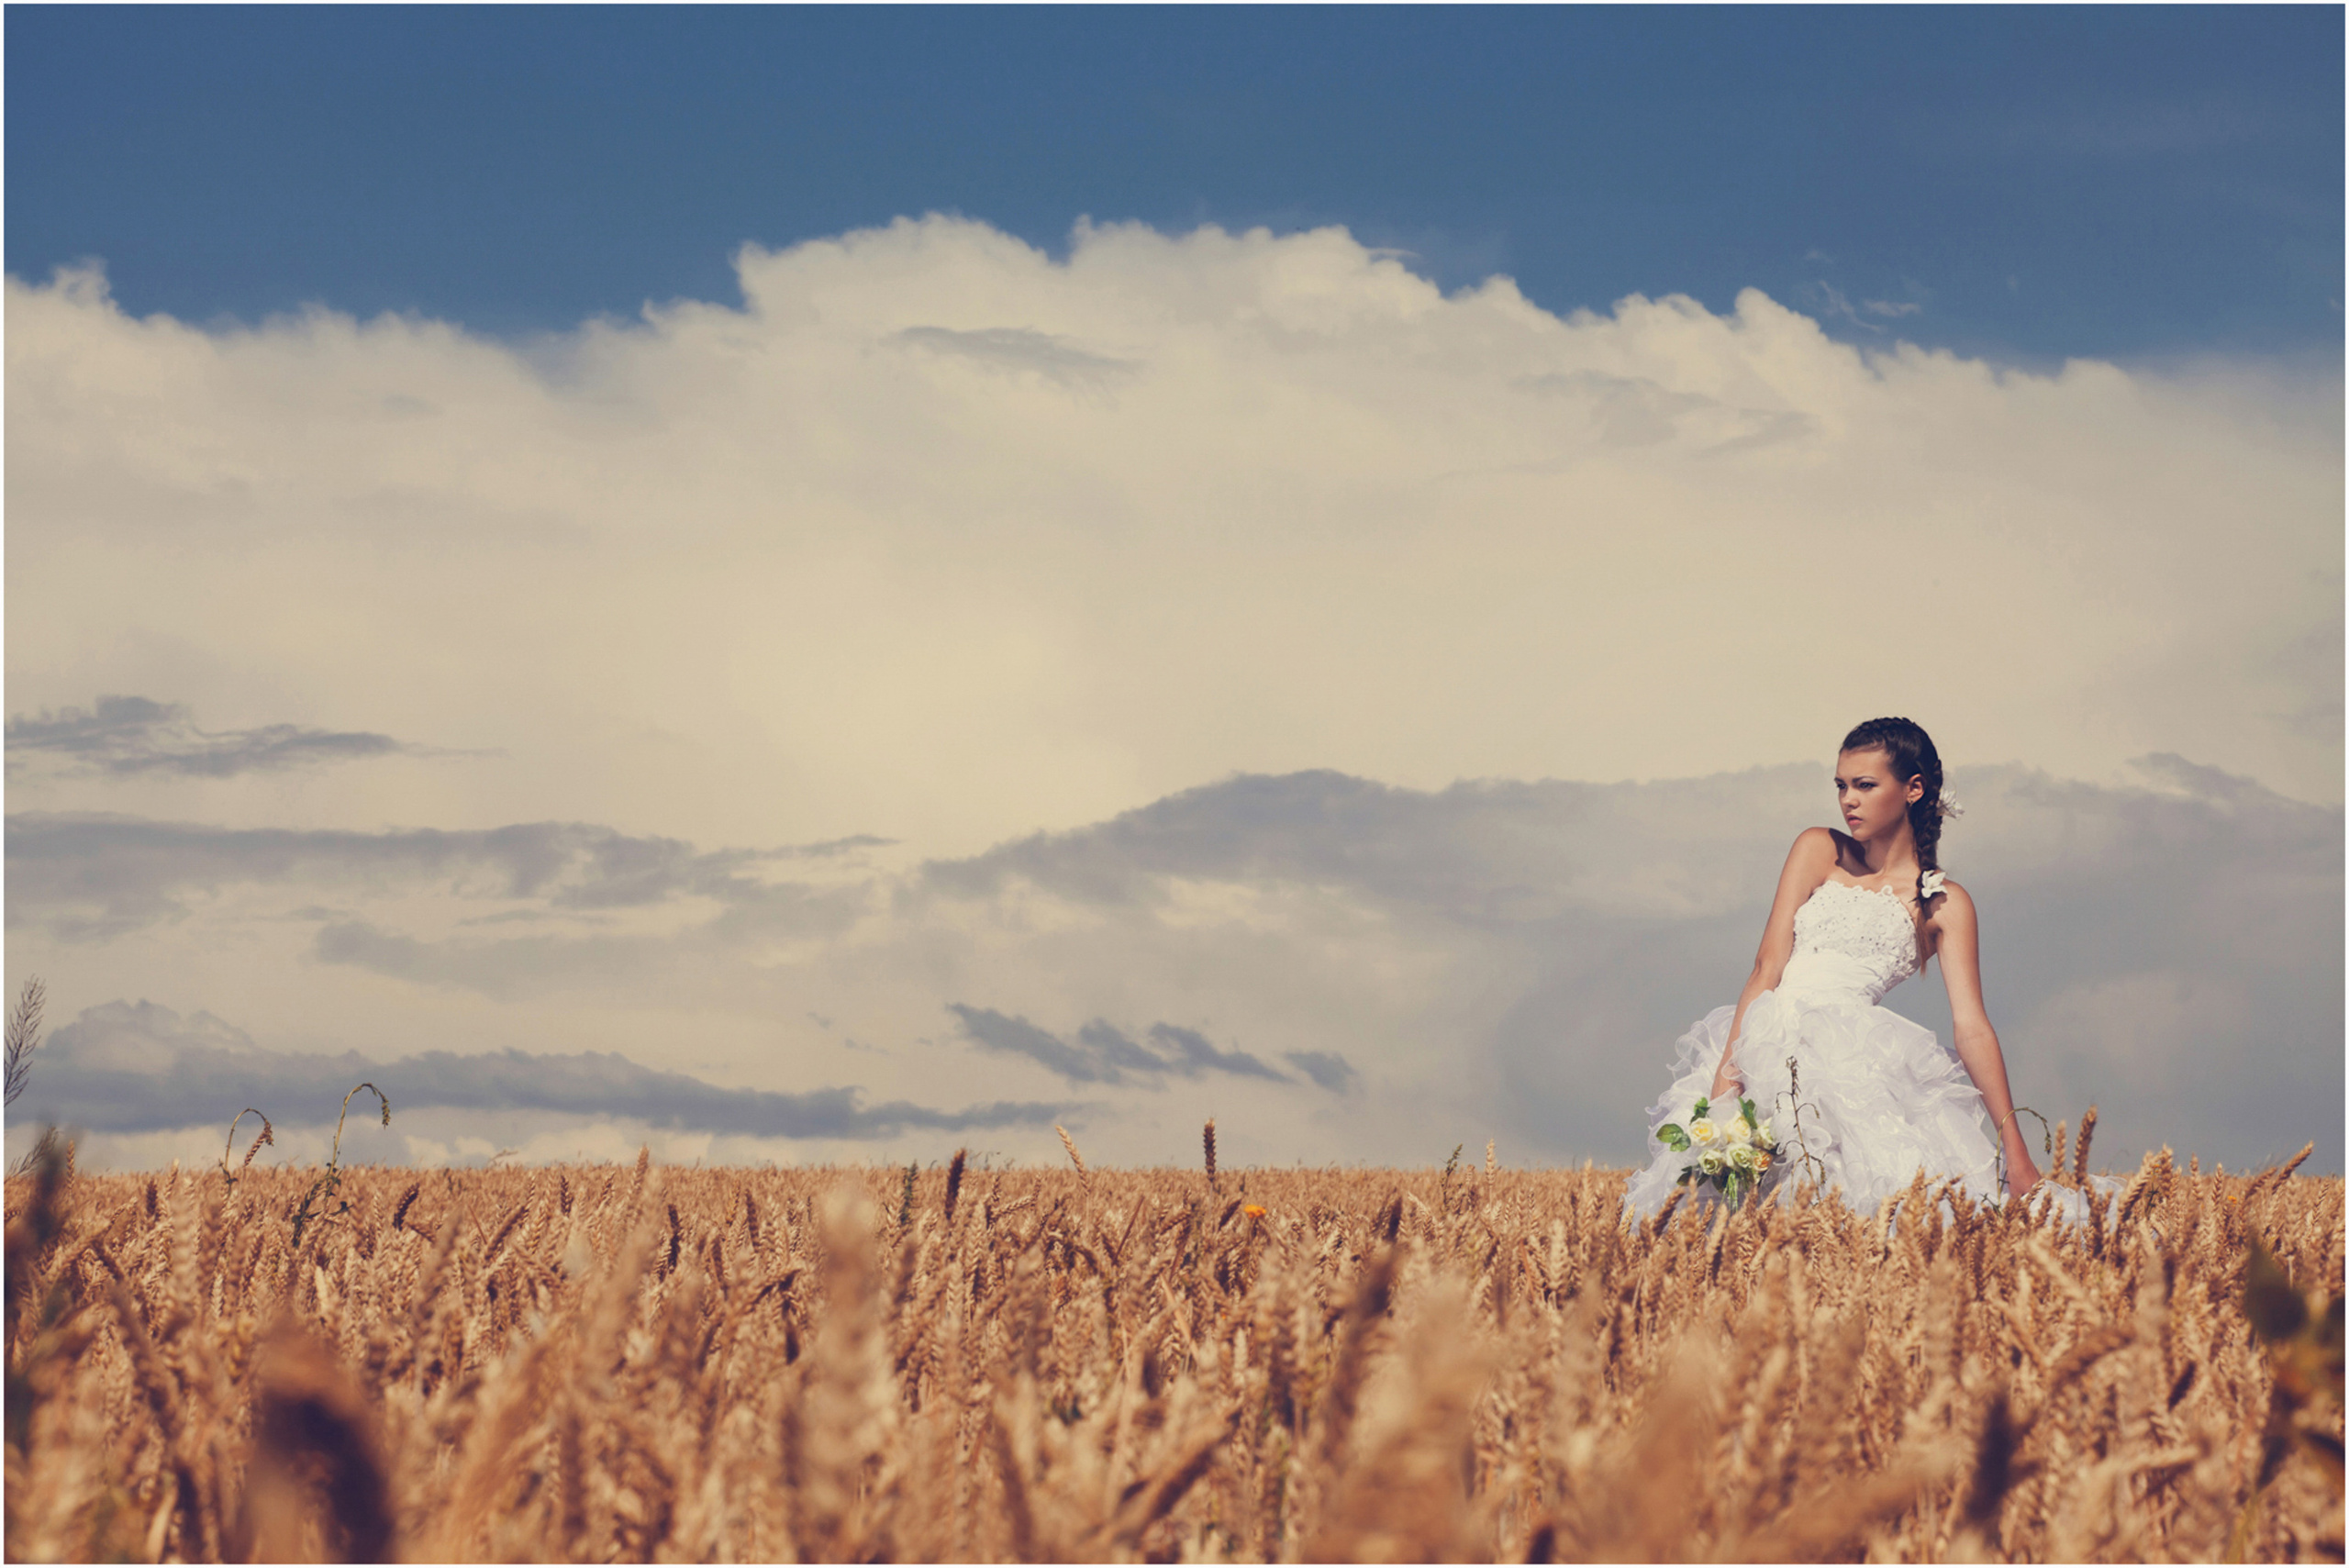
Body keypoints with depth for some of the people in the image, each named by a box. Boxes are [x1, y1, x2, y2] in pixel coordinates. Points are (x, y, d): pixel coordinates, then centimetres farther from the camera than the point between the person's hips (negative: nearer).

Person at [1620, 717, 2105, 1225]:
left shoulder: (1945, 905, 10)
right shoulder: (1819, 851, 13)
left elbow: (1972, 1028, 3)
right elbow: (1768, 968, 4)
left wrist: (2017, 1155, -7)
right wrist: (1725, 1081, -9)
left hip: (1855, 1055, -1)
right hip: (1766, 1044, 1)